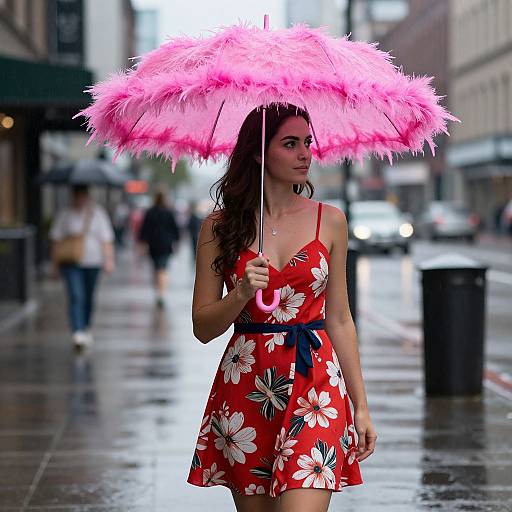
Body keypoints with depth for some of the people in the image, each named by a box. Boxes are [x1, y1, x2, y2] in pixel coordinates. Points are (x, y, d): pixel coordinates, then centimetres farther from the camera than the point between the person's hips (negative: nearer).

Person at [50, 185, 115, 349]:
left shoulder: (98, 213, 4)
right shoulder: (65, 215, 2)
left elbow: (106, 239, 2)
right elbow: (56, 240, 3)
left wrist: (109, 259, -7)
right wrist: (55, 264, 0)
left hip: (93, 262, 2)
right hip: (71, 263, -2)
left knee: (88, 298, 13)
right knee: (76, 297, -15)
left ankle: (86, 329, 32)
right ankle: (78, 333, -22)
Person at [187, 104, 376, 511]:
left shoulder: (329, 221, 6)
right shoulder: (220, 226, 3)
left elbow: (339, 320, 9)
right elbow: (203, 328, 3)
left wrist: (361, 406, 7)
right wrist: (242, 292, -16)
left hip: (315, 386, 0)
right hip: (245, 387, 1)